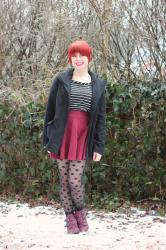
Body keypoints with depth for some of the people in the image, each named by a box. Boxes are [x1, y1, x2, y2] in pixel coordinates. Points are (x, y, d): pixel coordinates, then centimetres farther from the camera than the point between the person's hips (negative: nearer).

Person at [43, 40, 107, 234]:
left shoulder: (98, 85, 5)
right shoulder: (61, 80, 2)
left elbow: (100, 117, 5)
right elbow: (50, 110, 5)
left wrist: (99, 146, -1)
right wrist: (48, 140, 2)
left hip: (83, 138, 0)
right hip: (62, 138, 1)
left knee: (75, 180, -6)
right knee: (65, 180, 6)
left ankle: (80, 211, 21)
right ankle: (70, 218, 21)